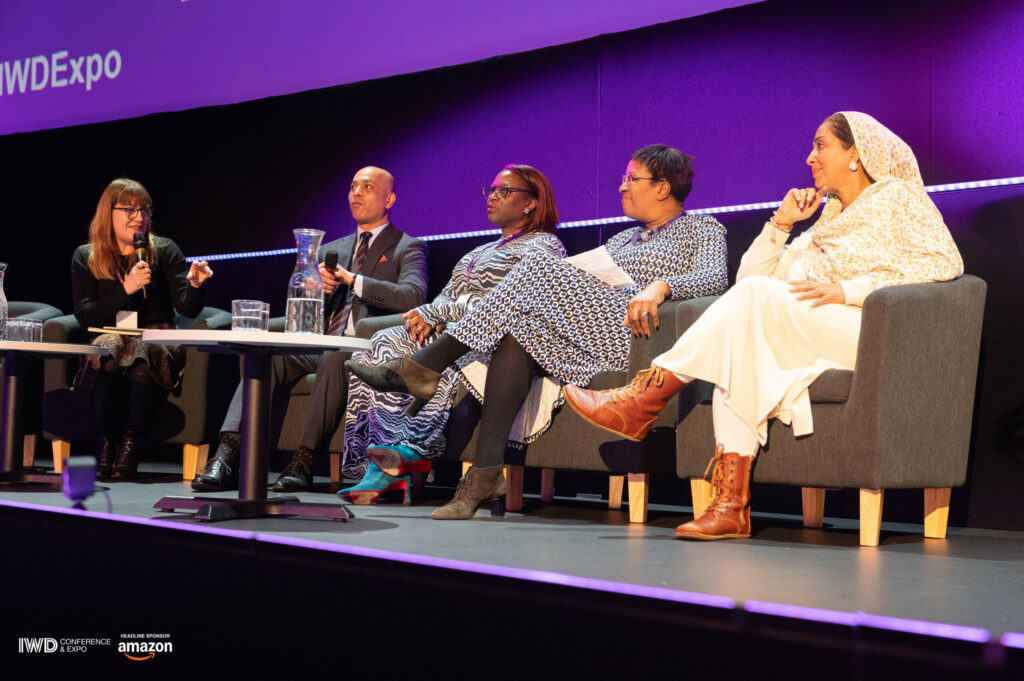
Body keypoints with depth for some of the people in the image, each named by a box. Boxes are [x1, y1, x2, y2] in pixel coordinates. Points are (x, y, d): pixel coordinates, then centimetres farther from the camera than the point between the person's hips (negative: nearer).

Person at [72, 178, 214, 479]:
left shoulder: (164, 251, 9)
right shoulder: (85, 257, 10)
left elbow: (187, 308, -2)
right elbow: (84, 315, -1)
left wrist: (194, 285, -25)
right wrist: (125, 289, -13)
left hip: (157, 344, 0)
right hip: (110, 340, 0)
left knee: (142, 355, -36)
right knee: (108, 349, -36)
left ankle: (130, 446, -33)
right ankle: (104, 446, -30)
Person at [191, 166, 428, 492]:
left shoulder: (408, 248, 11)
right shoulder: (331, 250, 27)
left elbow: (413, 296, -9)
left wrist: (354, 280, -14)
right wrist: (317, 287, -2)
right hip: (319, 346, 5)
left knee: (335, 357, -38)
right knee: (269, 353, -26)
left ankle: (303, 462, -40)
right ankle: (228, 455, -37)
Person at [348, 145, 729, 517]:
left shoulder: (703, 229, 15)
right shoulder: (622, 239, 34)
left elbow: (715, 277, -5)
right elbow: (584, 288, 25)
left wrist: (660, 286, -26)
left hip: (632, 334, -6)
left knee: (537, 271, -24)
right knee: (519, 327, -27)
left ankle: (423, 367, -22)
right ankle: (485, 473, -36)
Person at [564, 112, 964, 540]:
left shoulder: (895, 197, 10)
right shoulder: (827, 221, 30)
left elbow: (943, 262, -8)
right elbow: (751, 274, 26)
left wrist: (846, 289, -15)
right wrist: (782, 222, 13)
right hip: (811, 340, 6)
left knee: (758, 296, -26)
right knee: (738, 351, -24)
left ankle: (644, 399, -24)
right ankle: (731, 505, -33)